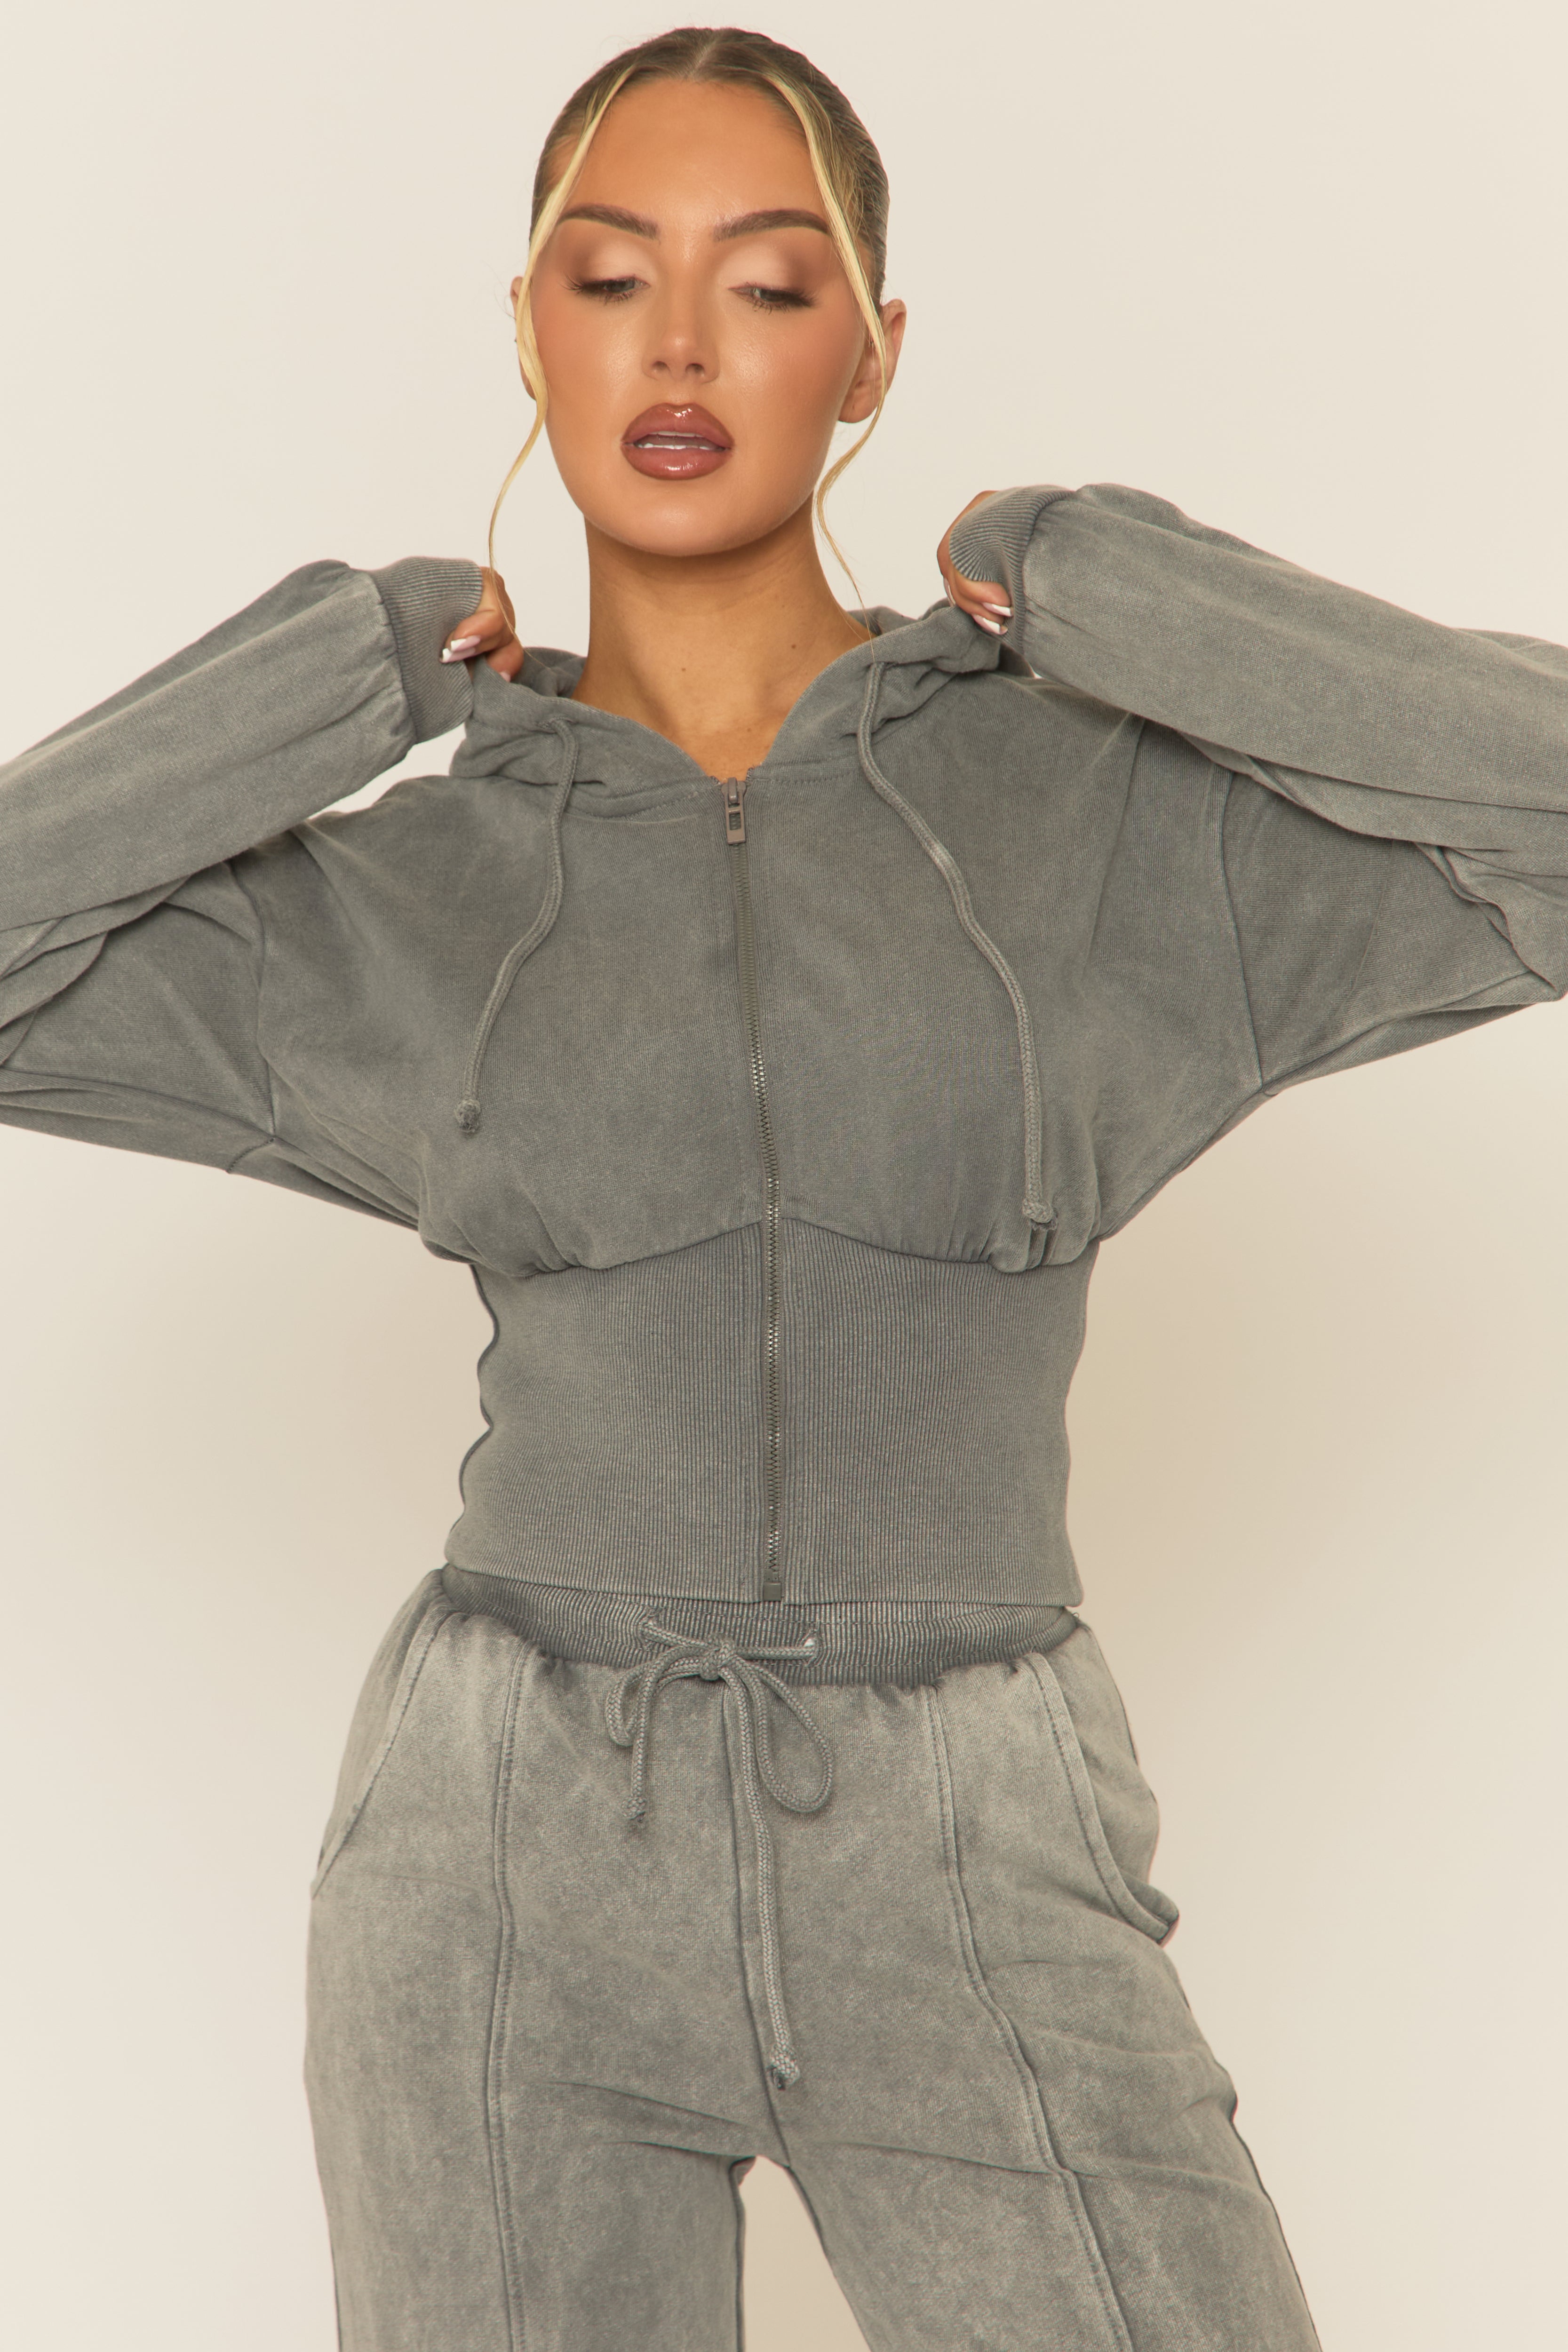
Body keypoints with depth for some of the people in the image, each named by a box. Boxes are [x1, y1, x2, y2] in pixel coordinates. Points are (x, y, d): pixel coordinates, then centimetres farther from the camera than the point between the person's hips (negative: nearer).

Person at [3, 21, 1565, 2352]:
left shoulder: (1112, 801, 0)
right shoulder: (408, 891, 3)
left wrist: (1105, 597, -7)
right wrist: (346, 671, -3)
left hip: (972, 1883, 0)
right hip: (511, 1866, 1)